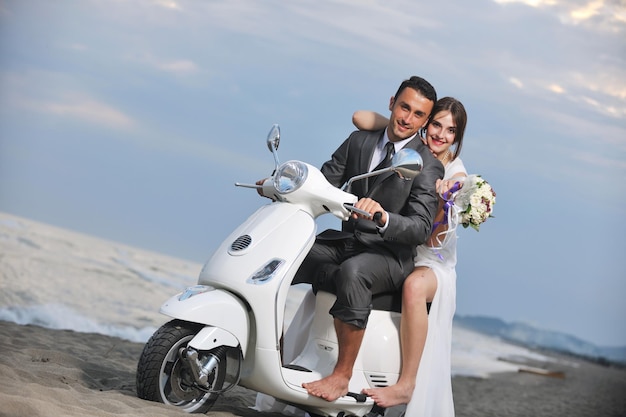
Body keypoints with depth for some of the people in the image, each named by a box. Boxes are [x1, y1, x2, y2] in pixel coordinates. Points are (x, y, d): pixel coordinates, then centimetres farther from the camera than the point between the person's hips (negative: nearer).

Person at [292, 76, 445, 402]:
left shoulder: (428, 166, -5)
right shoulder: (358, 141, 11)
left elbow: (421, 229, -16)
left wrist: (382, 216, -36)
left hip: (390, 255, -6)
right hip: (344, 242, 6)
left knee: (352, 273, -38)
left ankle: (342, 374, -29)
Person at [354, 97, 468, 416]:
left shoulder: (457, 176, -5)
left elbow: (434, 237, -13)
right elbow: (360, 118, -6)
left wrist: (444, 200, -28)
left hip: (432, 261, -4)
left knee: (414, 286, -38)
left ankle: (406, 385, -34)